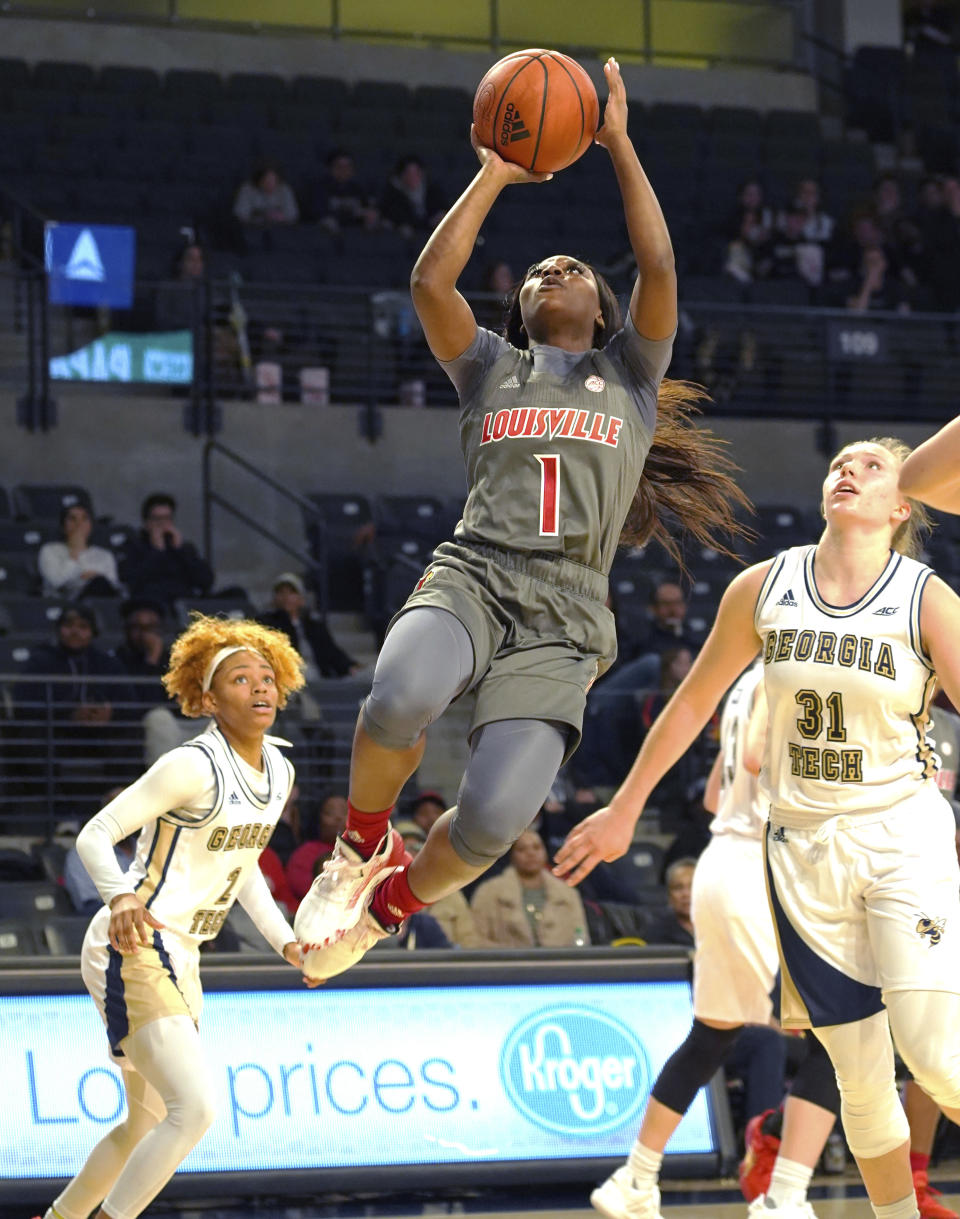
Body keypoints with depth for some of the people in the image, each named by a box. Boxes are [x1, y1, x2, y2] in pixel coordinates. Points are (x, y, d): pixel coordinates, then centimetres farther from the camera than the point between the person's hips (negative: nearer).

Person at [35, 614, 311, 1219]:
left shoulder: (278, 771, 8)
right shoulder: (194, 766, -17)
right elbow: (95, 835, -19)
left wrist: (286, 941, 14)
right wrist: (120, 897, -37)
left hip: (181, 957, 9)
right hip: (132, 947, -9)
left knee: (150, 1124, 19)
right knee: (196, 1107, -21)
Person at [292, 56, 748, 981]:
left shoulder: (628, 374, 24)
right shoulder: (493, 369, 26)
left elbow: (659, 268, 7)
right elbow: (430, 281, 9)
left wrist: (619, 144, 12)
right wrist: (494, 176, 17)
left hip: (560, 617, 0)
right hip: (471, 575, 1)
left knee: (491, 821, -24)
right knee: (401, 697, -38)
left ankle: (388, 907, 11)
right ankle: (364, 846, -6)